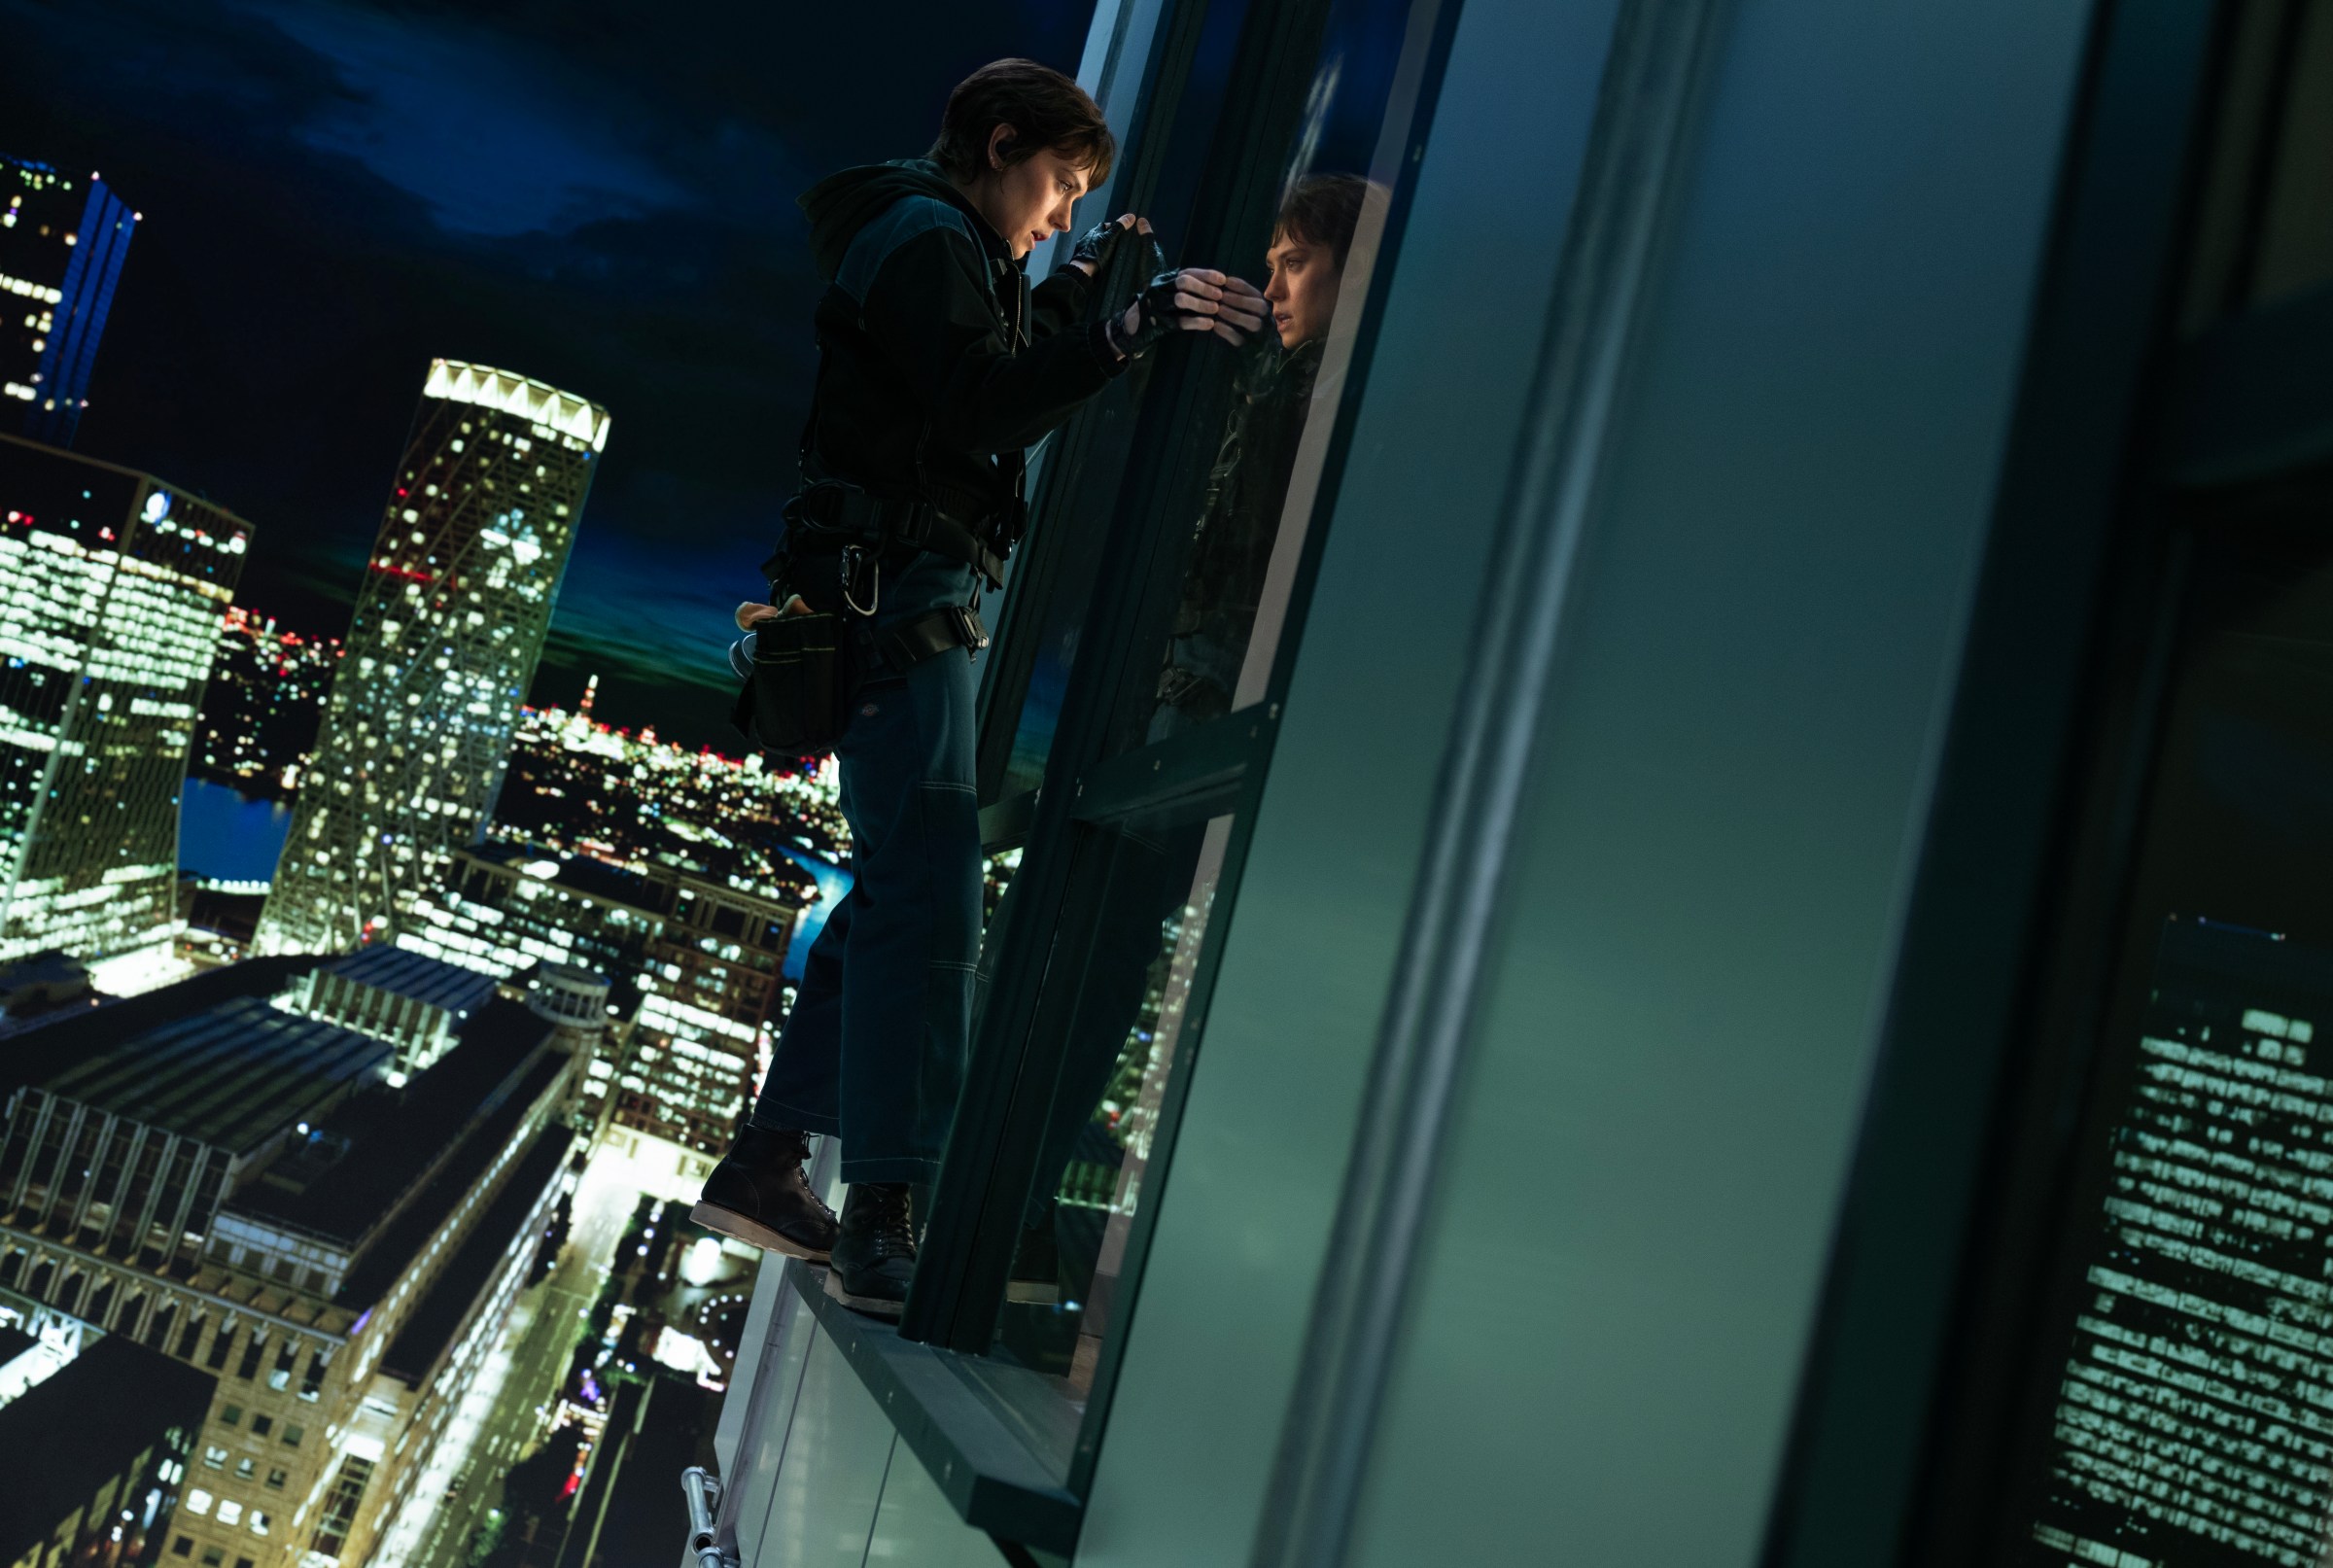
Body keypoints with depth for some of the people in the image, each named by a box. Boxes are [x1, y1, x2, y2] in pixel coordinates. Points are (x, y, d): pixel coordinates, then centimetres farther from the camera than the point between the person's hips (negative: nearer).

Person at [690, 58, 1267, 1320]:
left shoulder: (939, 246, 25)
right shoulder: (926, 237, -7)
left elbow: (995, 381, 33)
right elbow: (982, 408, -22)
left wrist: (1072, 287, 28)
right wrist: (1125, 333, -31)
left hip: (904, 608, 11)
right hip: (901, 598, -11)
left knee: (896, 893, 12)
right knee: (927, 896, -16)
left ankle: (763, 1168, 16)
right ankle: (880, 1226, -17)